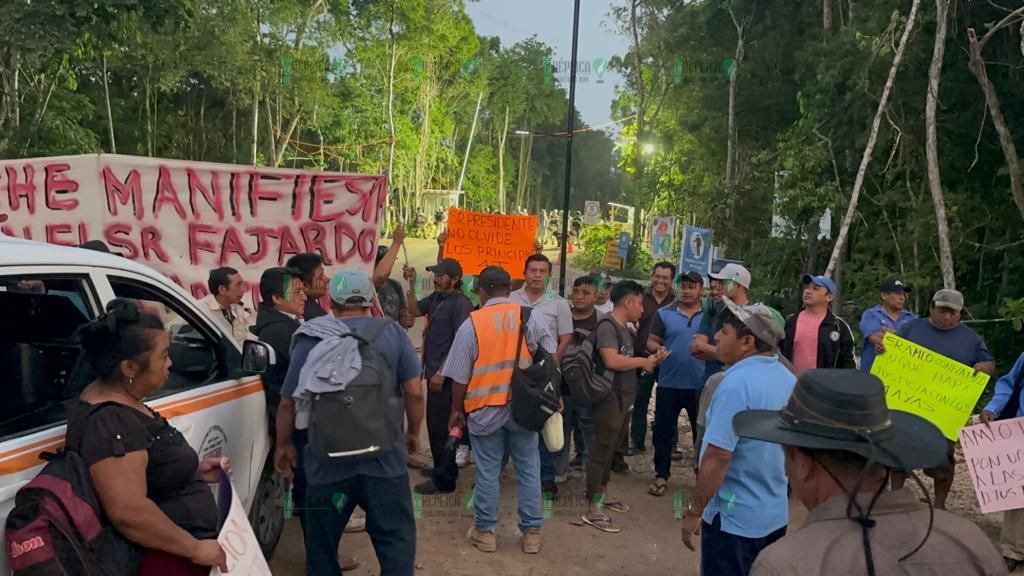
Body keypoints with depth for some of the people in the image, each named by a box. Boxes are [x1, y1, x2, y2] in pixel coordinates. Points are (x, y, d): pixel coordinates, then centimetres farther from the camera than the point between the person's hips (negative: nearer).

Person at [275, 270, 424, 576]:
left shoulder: (312, 340, -3)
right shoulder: (393, 333, -2)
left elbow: (289, 402, 0)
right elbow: (414, 392, -3)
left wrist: (284, 445, 16)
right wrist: (413, 432, 14)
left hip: (328, 461, 0)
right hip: (384, 458, 0)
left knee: (321, 544, 18)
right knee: (395, 537, 10)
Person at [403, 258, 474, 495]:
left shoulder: (460, 303, -16)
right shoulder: (436, 297, 8)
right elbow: (415, 310, 17)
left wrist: (441, 373, -20)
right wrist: (411, 283, 5)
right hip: (435, 371, 9)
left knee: (441, 427, -2)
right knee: (435, 424, 19)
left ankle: (444, 479, 8)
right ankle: (442, 467, 34)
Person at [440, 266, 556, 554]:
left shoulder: (471, 324, -8)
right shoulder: (531, 317, -2)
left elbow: (460, 376, -6)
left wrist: (457, 409, 8)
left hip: (485, 409, -2)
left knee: (487, 472, 9)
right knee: (529, 470, 11)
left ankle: (485, 532, 20)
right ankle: (531, 532, 19)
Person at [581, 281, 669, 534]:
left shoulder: (624, 329, 13)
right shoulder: (607, 325, -17)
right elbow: (611, 361, -29)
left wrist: (652, 360, 4)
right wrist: (643, 361, -16)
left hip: (623, 400, 10)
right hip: (609, 400, -10)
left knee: (610, 451, 20)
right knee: (601, 452, -3)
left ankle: (603, 495, 35)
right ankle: (593, 510, 4)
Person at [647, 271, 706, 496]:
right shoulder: (664, 314, 3)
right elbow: (651, 342, 3)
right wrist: (658, 349, -20)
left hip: (700, 385, 0)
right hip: (669, 383, 0)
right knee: (663, 431, 7)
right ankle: (661, 475, 19)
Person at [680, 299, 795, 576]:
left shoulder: (738, 383, -24)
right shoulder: (788, 379, 3)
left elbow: (718, 456, -25)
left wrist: (694, 512, -16)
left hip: (734, 517, -8)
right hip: (775, 514, 8)